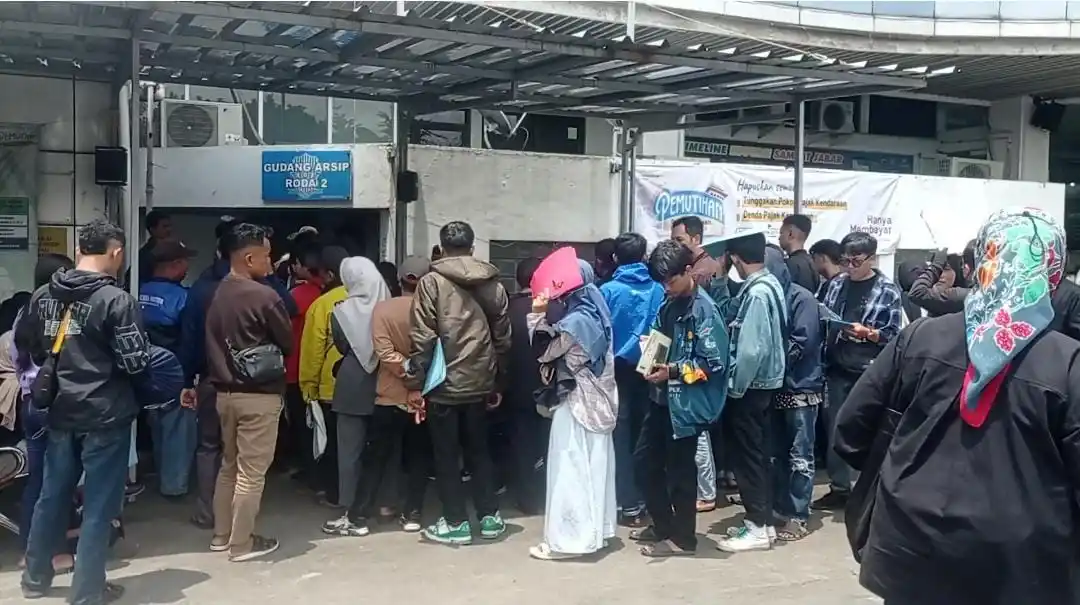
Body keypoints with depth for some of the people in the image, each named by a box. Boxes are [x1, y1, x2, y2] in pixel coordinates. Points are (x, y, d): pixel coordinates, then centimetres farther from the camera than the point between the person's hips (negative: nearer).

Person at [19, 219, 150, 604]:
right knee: (99, 506, 4)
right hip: (105, 415, -6)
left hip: (60, 412, 7)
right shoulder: (116, 300, -17)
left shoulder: (43, 296, 4)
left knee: (52, 496, 20)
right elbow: (135, 361, -16)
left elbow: (28, 348, 16)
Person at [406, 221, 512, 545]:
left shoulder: (432, 282, -8)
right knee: (479, 450, 17)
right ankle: (489, 516, 22)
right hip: (480, 383, 4)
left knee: (447, 456, 7)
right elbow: (503, 338, 7)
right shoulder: (493, 283, 5)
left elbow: (423, 337, -13)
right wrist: (498, 383, 15)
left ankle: (456, 523, 12)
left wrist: (415, 383, -7)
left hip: (444, 383, -4)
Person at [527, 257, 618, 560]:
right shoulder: (596, 315, 9)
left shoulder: (575, 320, -18)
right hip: (598, 400, 9)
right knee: (594, 465, 14)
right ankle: (596, 529, 22)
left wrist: (537, 314, -9)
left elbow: (544, 352, -12)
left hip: (577, 402, -9)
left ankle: (568, 538, -1)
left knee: (570, 469, -4)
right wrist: (544, 315, 8)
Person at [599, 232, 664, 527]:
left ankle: (630, 505, 4)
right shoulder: (657, 290, -4)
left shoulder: (608, 290, -8)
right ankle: (648, 499, 21)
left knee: (622, 436, 4)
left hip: (618, 369, -2)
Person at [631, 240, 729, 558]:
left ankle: (682, 537, 21)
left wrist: (673, 371, -22)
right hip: (662, 396, 8)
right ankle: (662, 525, 32)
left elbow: (714, 363, -19)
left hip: (687, 401, -8)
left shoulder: (704, 309, -17)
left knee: (679, 468, 4)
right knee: (645, 459, 15)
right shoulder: (669, 303, 7)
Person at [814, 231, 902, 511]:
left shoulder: (888, 291, -3)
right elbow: (825, 320, 14)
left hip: (869, 373, -4)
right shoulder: (837, 283, 8)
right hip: (837, 370, 4)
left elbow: (893, 335, -5)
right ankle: (839, 488, 21)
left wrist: (867, 332, -20)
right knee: (835, 431, 9)